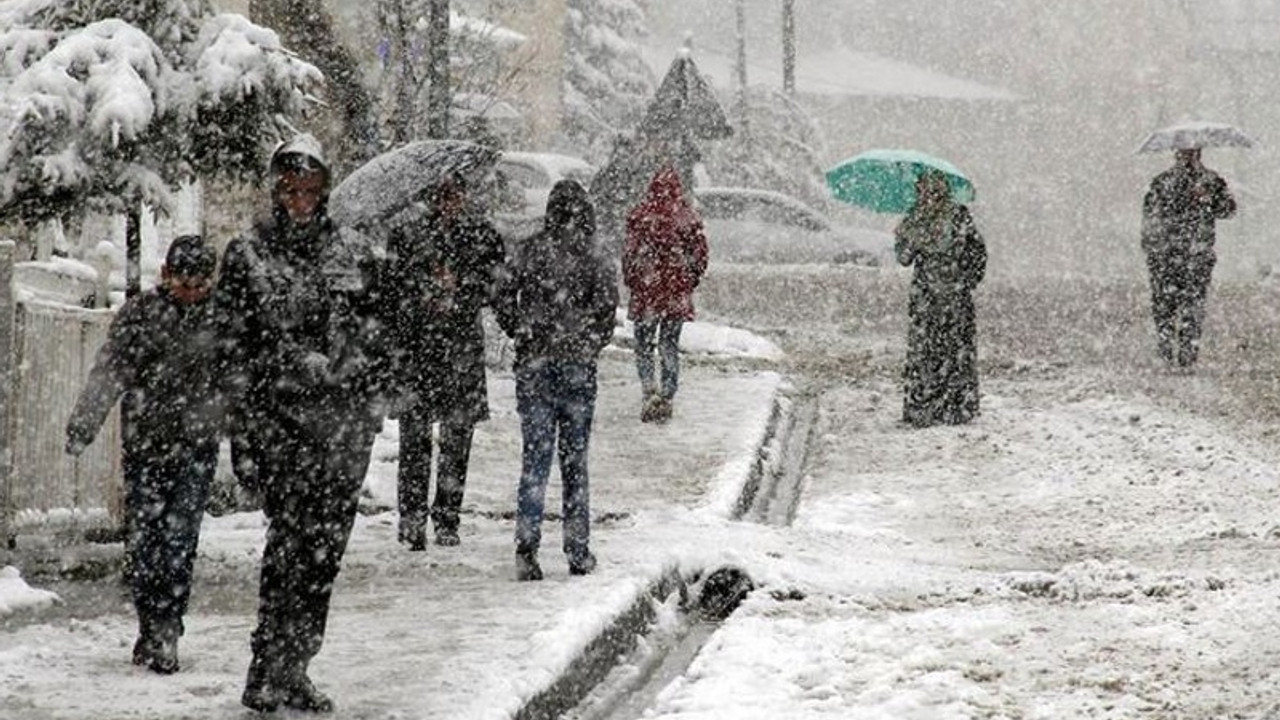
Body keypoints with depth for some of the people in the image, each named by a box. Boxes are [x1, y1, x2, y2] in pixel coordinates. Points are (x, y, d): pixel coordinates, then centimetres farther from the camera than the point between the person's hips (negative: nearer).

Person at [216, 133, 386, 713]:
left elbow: (370, 338, 15)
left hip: (343, 416, 3)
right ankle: (271, 670, -11)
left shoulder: (353, 253, 12)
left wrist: (369, 409, 8)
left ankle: (291, 670, 11)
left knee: (325, 545, 2)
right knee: (291, 532, -14)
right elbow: (233, 346, 2)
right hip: (276, 411, -3)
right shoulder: (246, 255, 4)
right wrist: (241, 429, -3)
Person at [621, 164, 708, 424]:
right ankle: (666, 397, 11)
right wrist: (690, 281, 15)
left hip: (646, 290, -2)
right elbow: (700, 253, 2)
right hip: (678, 294, 2)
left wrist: (630, 281, 10)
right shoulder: (688, 217, -3)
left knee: (644, 345, 8)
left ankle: (650, 390, -11)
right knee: (670, 346, 12)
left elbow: (630, 254, -6)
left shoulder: (641, 216, -10)